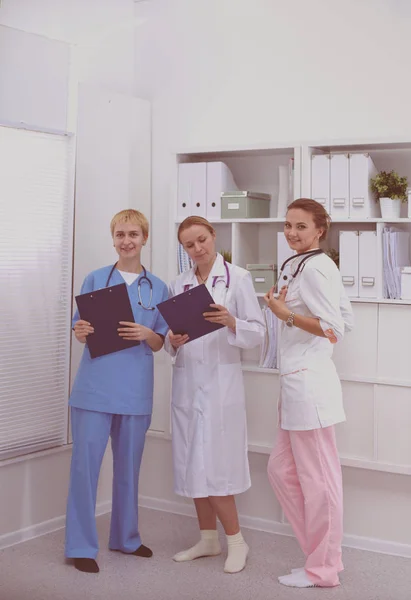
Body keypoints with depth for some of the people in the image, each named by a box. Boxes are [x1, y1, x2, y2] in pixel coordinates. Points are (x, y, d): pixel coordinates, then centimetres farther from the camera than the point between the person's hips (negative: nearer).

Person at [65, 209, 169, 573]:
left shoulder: (158, 289, 8)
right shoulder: (95, 279, 3)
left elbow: (159, 345, 7)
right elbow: (81, 333, 5)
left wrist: (146, 334, -14)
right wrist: (81, 331, -18)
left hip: (136, 390, 2)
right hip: (95, 387, -2)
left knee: (129, 466, 13)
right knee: (86, 464, -3)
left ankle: (126, 537, 29)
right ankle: (81, 546, 8)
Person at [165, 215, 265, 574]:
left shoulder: (237, 278, -2)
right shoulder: (179, 284, 12)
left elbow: (257, 332, -5)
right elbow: (171, 335, 15)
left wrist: (230, 322, -24)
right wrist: (173, 341, -7)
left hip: (221, 381, -5)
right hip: (186, 382, 5)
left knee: (213, 465, -7)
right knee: (192, 464, 9)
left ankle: (236, 541, 9)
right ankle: (209, 539, 23)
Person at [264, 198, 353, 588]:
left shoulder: (313, 268, -13)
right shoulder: (318, 266, 17)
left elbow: (335, 330, -20)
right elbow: (346, 319, 21)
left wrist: (285, 313, -19)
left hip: (308, 383, -11)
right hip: (298, 384, 11)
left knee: (317, 480, 0)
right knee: (281, 470, 16)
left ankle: (322, 569, 13)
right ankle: (323, 553, 25)